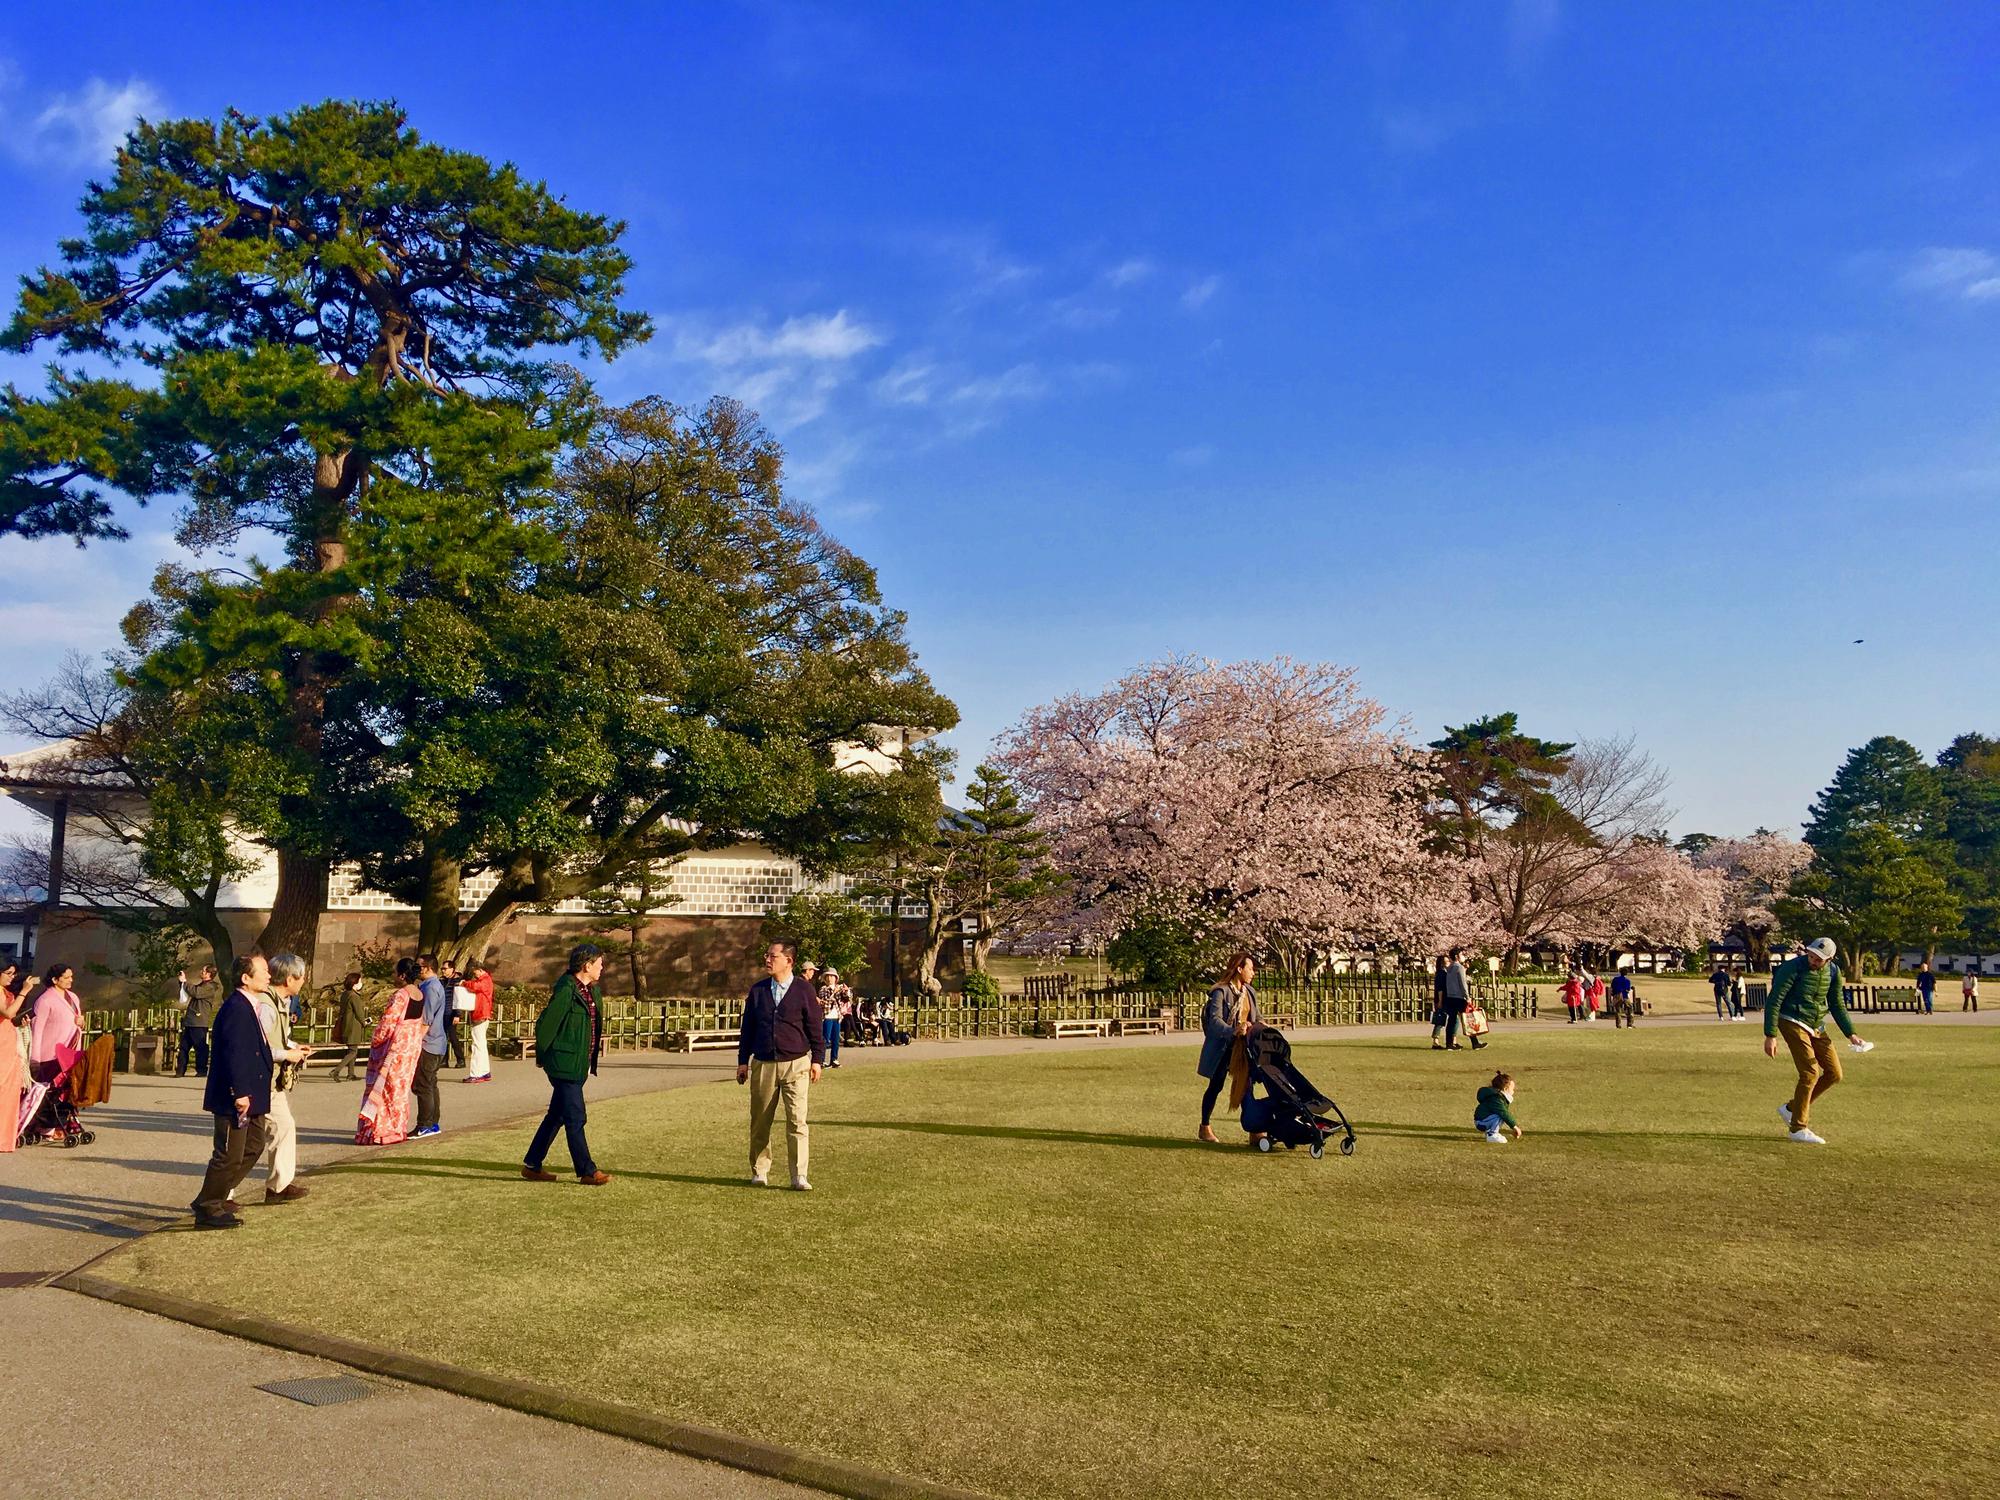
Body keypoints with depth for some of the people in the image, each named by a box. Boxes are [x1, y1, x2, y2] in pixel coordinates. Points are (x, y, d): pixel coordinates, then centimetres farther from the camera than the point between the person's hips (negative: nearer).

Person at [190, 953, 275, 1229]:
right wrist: (240, 1093, -25)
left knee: (254, 1145, 18)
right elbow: (232, 1054, -25)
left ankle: (215, 1198, 27)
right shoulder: (236, 1008, -20)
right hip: (235, 1098, -11)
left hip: (248, 1095, 11)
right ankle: (208, 1210, 13)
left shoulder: (247, 1007, 13)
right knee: (229, 1155, -1)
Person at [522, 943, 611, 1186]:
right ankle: (587, 1172, 4)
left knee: (557, 1116, 15)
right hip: (564, 1064, -9)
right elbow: (545, 1023, -14)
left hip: (579, 1064, 9)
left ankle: (531, 1165, 25)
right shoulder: (566, 990, -17)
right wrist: (542, 1056, -4)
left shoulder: (591, 990, 11)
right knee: (575, 1119, -3)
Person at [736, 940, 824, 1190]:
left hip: (796, 1064, -3)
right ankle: (759, 1171, 22)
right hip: (763, 1064, 3)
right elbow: (748, 1027, 12)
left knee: (797, 1121, -7)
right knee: (760, 1122, 8)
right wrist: (743, 1061, 10)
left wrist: (817, 1059, -1)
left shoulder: (804, 990, -1)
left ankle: (799, 1176, -3)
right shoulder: (757, 990, 7)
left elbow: (815, 1027, 2)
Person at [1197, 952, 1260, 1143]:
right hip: (1222, 1046, -7)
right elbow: (1215, 1020, -24)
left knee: (1245, 1086, 5)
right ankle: (1204, 1129, 16)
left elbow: (1255, 1015, 19)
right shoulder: (1221, 992, -16)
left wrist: (1261, 1024, -5)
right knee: (1215, 1086, 3)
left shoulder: (1249, 991, 8)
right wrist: (1232, 1031, -41)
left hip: (1243, 1046, 7)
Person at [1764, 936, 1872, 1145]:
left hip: (1817, 1027, 7)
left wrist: (1850, 1034, 7)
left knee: (1834, 1074, 4)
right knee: (1810, 1073, -14)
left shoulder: (1833, 971, 2)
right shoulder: (1793, 967, -17)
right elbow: (1774, 1001, -17)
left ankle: (1792, 1108, 19)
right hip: (1793, 1023, -7)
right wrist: (1770, 1036, -20)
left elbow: (1837, 1004, 15)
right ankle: (1798, 1128, -4)